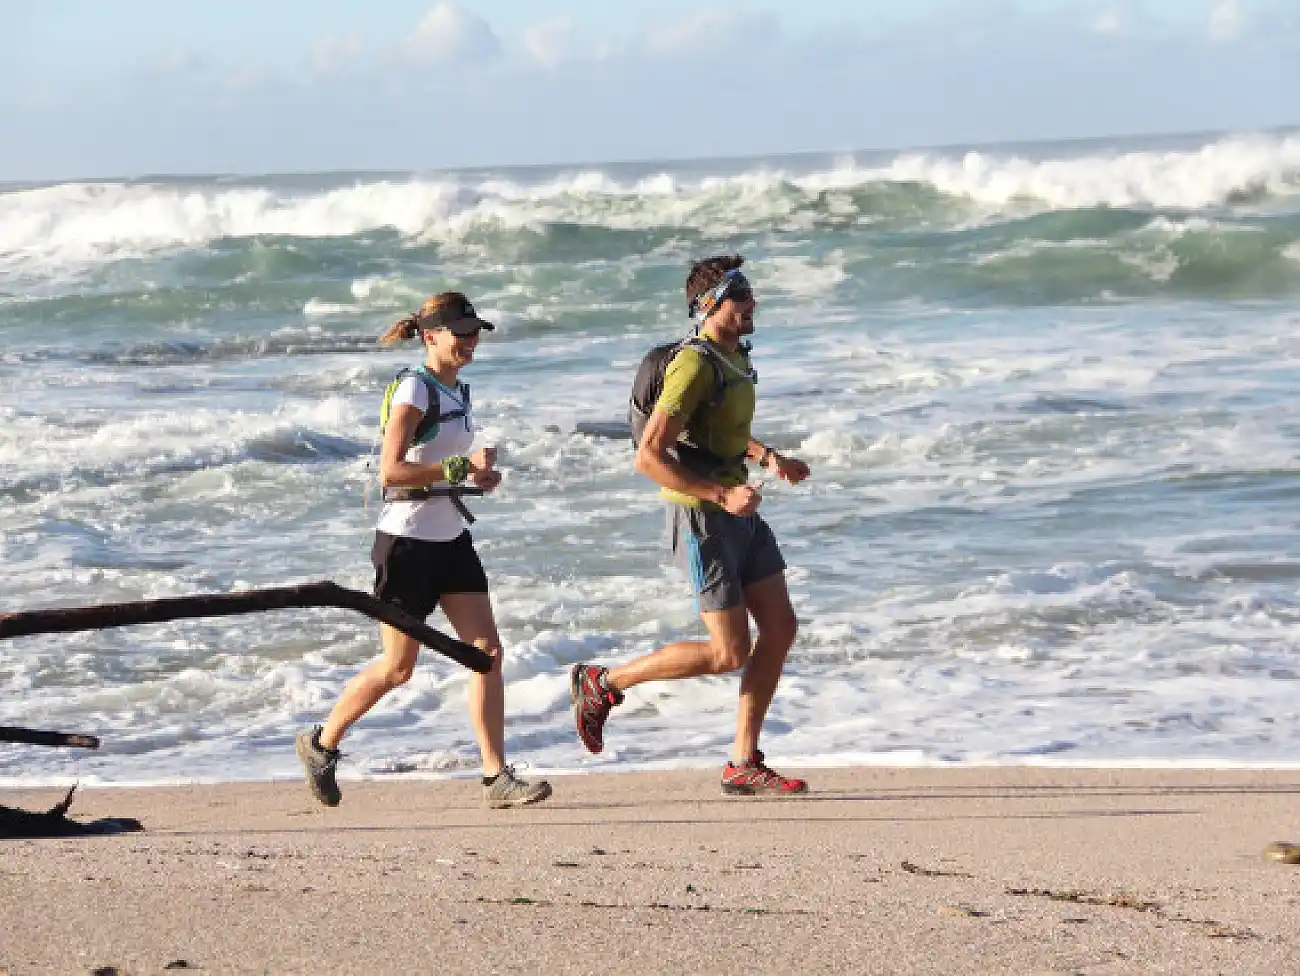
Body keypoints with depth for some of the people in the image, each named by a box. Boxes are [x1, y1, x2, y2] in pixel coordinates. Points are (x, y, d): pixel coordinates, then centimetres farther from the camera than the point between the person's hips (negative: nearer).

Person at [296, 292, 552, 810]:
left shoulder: (457, 391, 13)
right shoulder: (413, 389, -14)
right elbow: (391, 471, -23)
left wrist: (480, 473, 5)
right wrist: (462, 468, -25)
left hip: (450, 537, 8)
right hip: (406, 539, -8)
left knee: (487, 651, -3)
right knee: (398, 668, 1)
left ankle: (497, 778, -2)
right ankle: (321, 743, 22)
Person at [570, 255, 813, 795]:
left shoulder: (734, 355, 10)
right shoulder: (694, 364, -20)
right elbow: (648, 455, -25)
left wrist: (769, 458, 13)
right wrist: (721, 495, -27)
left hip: (739, 512, 9)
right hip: (702, 517, -9)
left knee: (780, 627, 4)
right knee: (729, 653, -7)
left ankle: (744, 764, 9)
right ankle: (602, 683, 8)